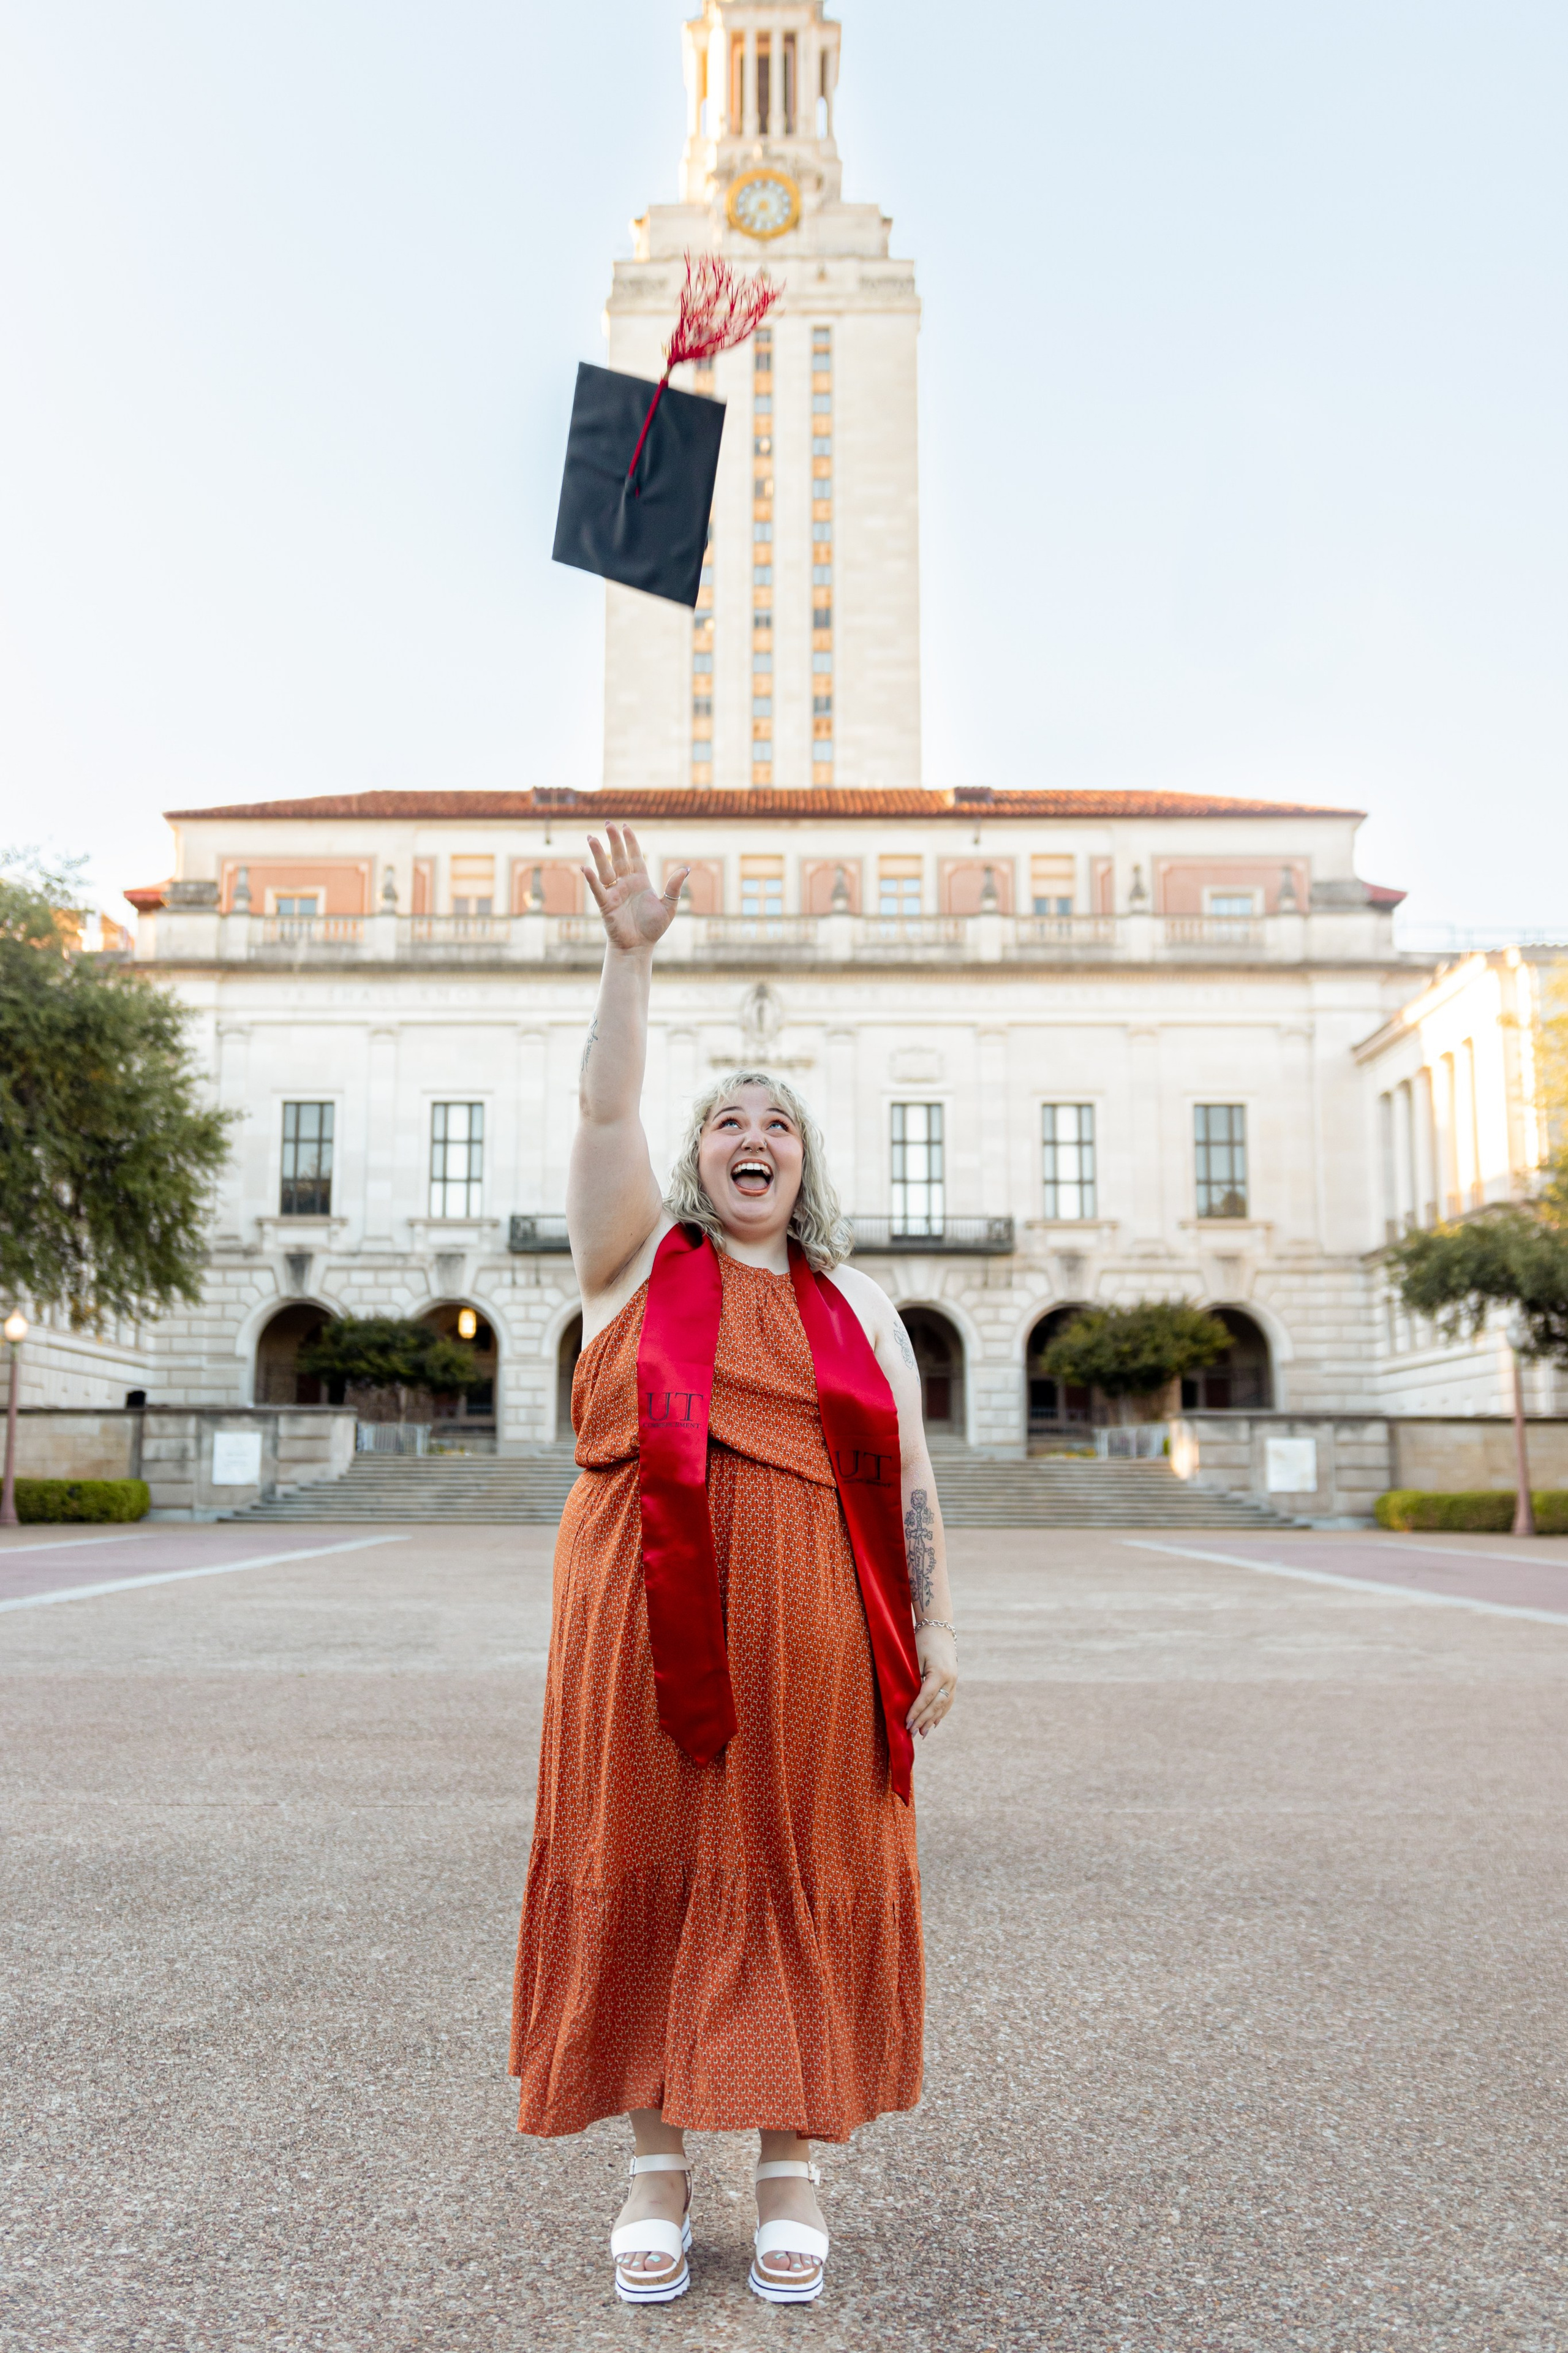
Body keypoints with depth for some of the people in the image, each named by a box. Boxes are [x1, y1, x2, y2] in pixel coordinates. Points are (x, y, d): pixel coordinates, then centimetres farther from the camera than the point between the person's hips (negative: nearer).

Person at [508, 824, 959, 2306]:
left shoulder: (857, 1308, 13)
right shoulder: (636, 1260, 9)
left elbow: (910, 1482, 11)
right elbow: (605, 1109, -4)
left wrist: (934, 1630, 5)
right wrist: (631, 957, -11)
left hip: (811, 1641, 1)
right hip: (646, 1626, -1)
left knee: (800, 1880, 3)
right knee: (646, 1872, 2)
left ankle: (792, 2170, 17)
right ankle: (657, 2170, 16)